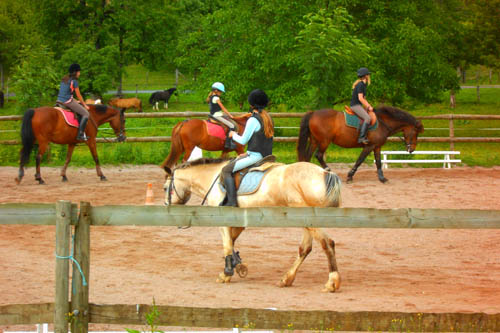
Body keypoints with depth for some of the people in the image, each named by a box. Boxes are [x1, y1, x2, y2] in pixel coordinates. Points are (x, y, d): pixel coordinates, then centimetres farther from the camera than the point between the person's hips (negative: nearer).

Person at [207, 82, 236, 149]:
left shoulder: (211, 97, 15)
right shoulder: (216, 98, -13)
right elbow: (223, 108, -11)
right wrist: (230, 115, -4)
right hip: (217, 116, -10)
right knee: (232, 126, -19)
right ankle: (228, 143, -26)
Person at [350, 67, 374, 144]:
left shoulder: (364, 85, 16)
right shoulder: (360, 85, -15)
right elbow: (360, 98, -20)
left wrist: (369, 106, 11)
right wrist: (368, 107, -13)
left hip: (358, 106, 10)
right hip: (355, 105, -10)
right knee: (367, 118, -26)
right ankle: (361, 137, -30)